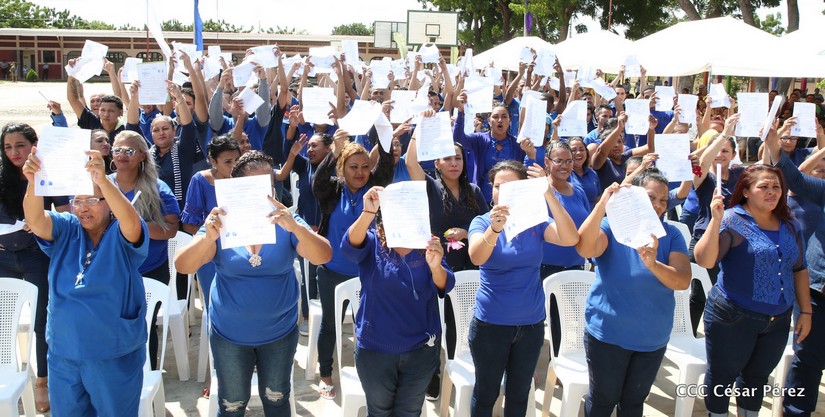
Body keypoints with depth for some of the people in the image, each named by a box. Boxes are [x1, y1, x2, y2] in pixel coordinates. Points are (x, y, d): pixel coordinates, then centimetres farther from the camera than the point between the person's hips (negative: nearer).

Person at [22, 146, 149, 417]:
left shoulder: (122, 234, -10)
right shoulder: (66, 229, 1)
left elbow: (132, 222, -33)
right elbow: (34, 219, -17)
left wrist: (102, 180, -46)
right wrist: (34, 182, -37)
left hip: (114, 353, -4)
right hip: (63, 352, 4)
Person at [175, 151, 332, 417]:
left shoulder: (285, 222, -10)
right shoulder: (223, 222, -10)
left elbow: (323, 257, -22)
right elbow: (182, 266, -19)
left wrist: (295, 227, -41)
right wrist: (208, 238, -40)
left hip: (280, 332, 0)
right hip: (230, 334, 0)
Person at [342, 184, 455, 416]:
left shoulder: (427, 245, -5)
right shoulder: (372, 243, -8)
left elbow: (444, 287, -17)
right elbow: (350, 246, -31)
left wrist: (435, 265, -40)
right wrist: (368, 212, -49)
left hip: (421, 350, 1)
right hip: (374, 349, -1)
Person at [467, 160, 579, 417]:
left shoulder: (535, 221, -4)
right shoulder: (482, 222, -8)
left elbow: (570, 239, -22)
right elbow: (476, 257, -28)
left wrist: (549, 194, -34)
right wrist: (494, 229, -49)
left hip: (531, 324, 2)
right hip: (491, 323, -1)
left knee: (519, 394, 18)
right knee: (485, 393, 13)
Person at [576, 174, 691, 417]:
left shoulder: (671, 234, -4)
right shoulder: (612, 226, -11)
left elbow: (683, 281, -16)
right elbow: (584, 248, -32)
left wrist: (653, 265, -35)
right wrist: (602, 205, -41)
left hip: (652, 338, 3)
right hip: (607, 334, -3)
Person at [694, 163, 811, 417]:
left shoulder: (789, 226, 7)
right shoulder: (732, 220, -13)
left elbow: (799, 270, 14)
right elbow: (704, 260, -24)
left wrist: (806, 311, 11)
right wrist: (716, 220, -32)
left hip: (778, 320, 6)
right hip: (733, 318, -5)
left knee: (757, 377, 19)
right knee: (722, 376, 8)